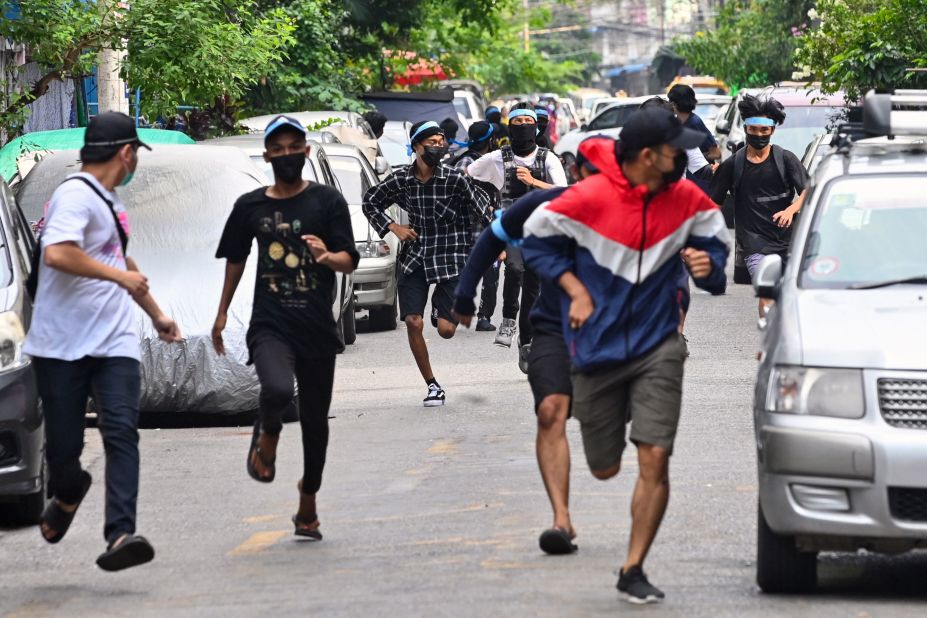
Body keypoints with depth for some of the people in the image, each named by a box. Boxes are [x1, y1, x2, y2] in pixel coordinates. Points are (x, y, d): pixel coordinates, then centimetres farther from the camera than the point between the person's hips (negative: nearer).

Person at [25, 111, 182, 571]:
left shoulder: (109, 200, 19)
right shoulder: (75, 195, -12)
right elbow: (57, 253, -29)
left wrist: (156, 313, 43)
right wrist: (120, 276, -20)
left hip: (114, 342, 7)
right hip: (61, 344, -7)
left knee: (121, 433, -12)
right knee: (63, 442, 2)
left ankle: (120, 536, -23)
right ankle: (67, 494, 36)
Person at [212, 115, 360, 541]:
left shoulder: (327, 201, 1)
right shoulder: (251, 206, 7)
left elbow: (350, 261, -5)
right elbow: (236, 258, 22)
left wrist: (327, 256, -28)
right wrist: (222, 313, 24)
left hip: (317, 329, 1)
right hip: (269, 325, -1)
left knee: (315, 418, 8)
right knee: (277, 389, -30)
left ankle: (308, 499, 27)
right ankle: (267, 438, 4)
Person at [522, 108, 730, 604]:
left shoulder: (686, 198, -2)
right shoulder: (589, 199, -12)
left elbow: (714, 238, 15)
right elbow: (536, 239, 1)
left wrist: (709, 264, -7)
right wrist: (575, 289, -6)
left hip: (657, 346, 2)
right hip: (597, 348, -1)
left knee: (654, 458, -13)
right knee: (605, 469, 7)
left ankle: (633, 570, -5)